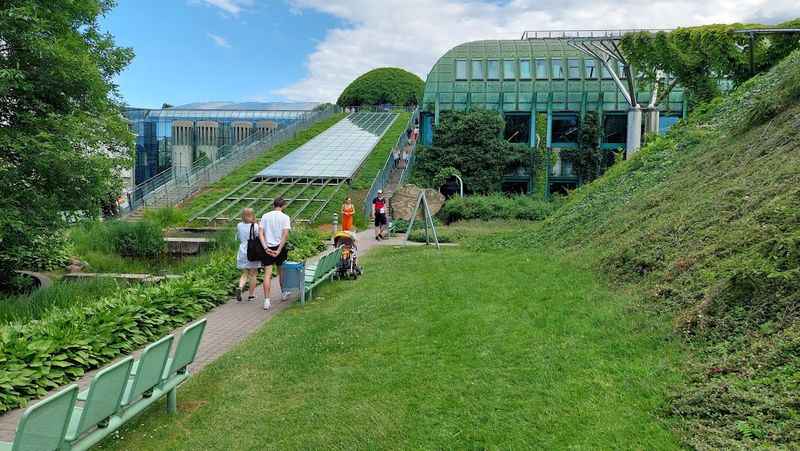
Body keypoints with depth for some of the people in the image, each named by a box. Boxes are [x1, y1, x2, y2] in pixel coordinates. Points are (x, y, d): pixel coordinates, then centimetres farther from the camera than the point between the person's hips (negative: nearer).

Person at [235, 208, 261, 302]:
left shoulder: (239, 225, 1)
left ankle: (240, 288, -12)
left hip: (242, 251, 3)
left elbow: (238, 237, 13)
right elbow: (259, 238, -10)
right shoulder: (255, 226, -12)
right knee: (253, 274, 9)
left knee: (244, 273, 14)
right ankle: (251, 295, 14)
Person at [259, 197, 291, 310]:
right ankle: (283, 294, 36)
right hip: (279, 247, -1)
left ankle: (266, 301, -7)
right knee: (281, 271, 18)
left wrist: (265, 248, -9)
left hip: (267, 248, 1)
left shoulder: (265, 216, 4)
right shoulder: (285, 217, -4)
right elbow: (285, 235, -14)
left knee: (267, 274, -1)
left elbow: (260, 233, -4)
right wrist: (279, 250, -14)